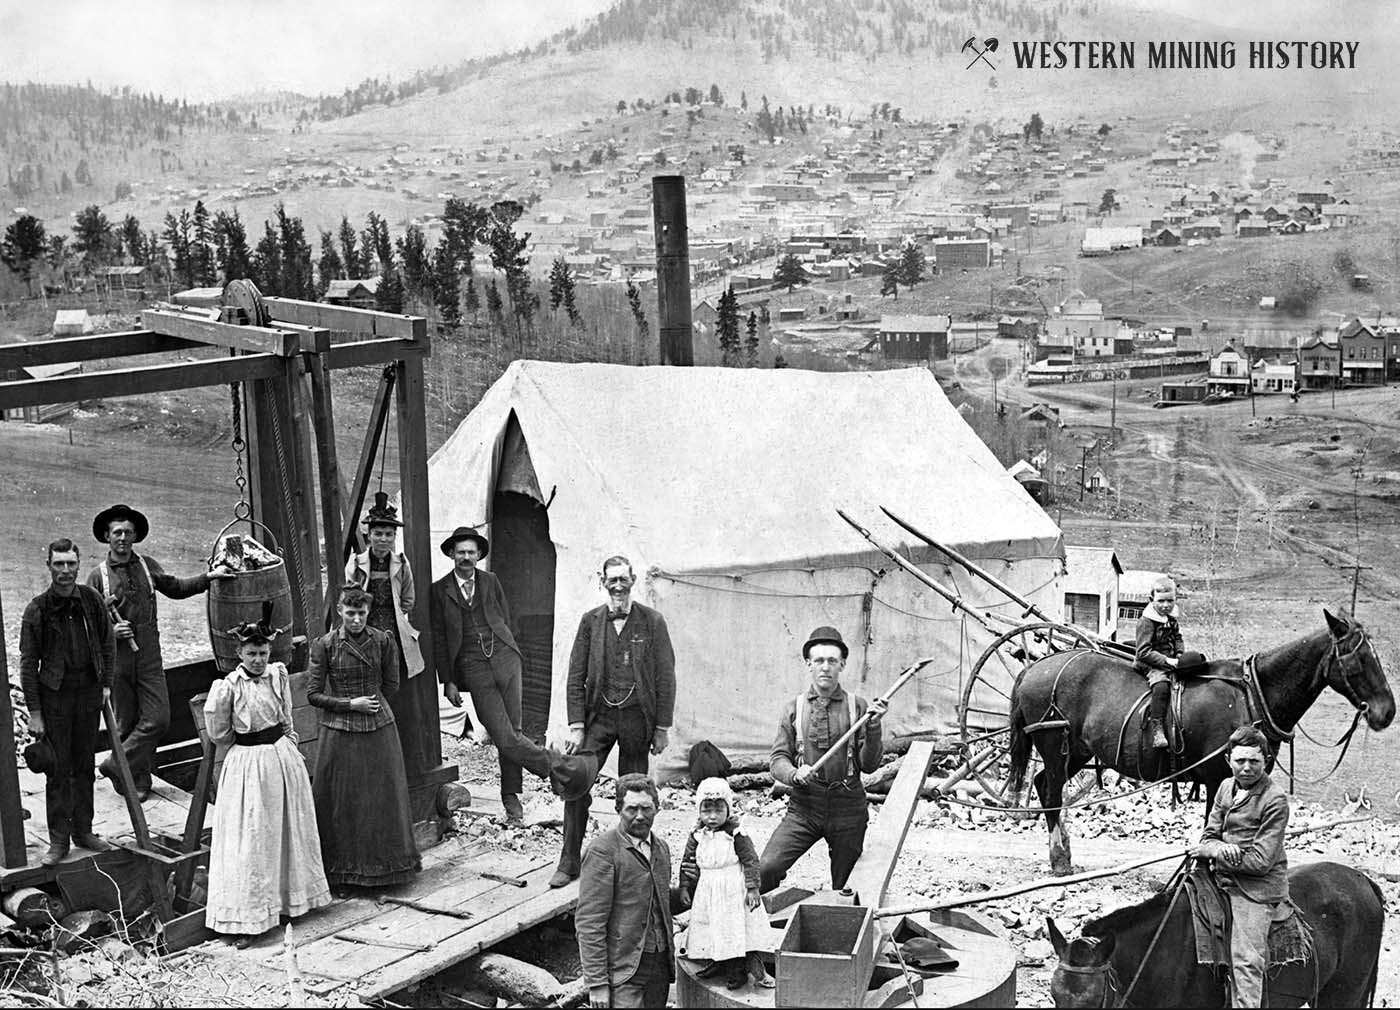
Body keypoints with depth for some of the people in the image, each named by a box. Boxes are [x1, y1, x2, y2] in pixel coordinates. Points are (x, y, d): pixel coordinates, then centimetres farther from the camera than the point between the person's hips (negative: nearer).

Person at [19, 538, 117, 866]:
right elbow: (28, 663, -5)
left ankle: (83, 831, 24)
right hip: (54, 695, -3)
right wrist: (34, 712, -7)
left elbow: (107, 643, 13)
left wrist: (106, 684, 6)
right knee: (58, 771, 0)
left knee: (85, 766, 12)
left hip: (89, 692, 3)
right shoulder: (37, 609, -8)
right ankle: (58, 841, 8)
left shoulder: (91, 600, 1)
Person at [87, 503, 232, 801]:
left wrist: (209, 576, 13)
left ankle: (116, 766, 6)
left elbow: (175, 589, 21)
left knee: (158, 719, -7)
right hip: (116, 657, -2)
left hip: (149, 655, 2)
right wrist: (110, 631, -17)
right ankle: (138, 780, 17)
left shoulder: (147, 566, 7)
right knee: (126, 723, 5)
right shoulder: (98, 576, -2)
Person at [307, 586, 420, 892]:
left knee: (384, 798, 8)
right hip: (339, 732, -2)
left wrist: (370, 701, 5)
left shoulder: (383, 641, -1)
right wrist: (351, 703, -11)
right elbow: (313, 694, -5)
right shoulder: (325, 645, -6)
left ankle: (384, 862, 23)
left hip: (379, 729, 2)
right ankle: (345, 868, 17)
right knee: (342, 802, 4)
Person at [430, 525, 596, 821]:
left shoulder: (491, 581, 13)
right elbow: (438, 639, 6)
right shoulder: (439, 590, 6)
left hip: (504, 660, 3)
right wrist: (448, 682, 2)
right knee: (504, 738, -15)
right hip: (474, 670, -2)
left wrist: (503, 652, 12)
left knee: (511, 730, 0)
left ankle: (511, 797, 11)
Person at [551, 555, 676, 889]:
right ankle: (569, 863, 2)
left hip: (636, 717, -1)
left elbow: (665, 678, 1)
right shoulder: (590, 621, 4)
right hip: (598, 715, 1)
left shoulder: (652, 622, 0)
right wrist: (576, 725, -2)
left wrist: (662, 728, -1)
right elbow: (576, 677, 5)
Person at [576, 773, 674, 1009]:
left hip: (659, 963, 7)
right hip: (622, 969, -7)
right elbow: (589, 921, -15)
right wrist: (596, 983, -17)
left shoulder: (661, 847, 11)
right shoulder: (602, 850, -12)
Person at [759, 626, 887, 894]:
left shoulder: (858, 707, 3)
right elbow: (777, 759, 4)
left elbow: (869, 765, 1)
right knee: (766, 868, -15)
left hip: (847, 808, 0)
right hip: (804, 805, 0)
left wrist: (872, 728, -15)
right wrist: (795, 774, -17)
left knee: (846, 889, 8)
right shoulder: (793, 709, 5)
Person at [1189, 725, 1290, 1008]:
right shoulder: (1226, 787, 9)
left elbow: (1260, 861, -17)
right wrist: (1221, 849, -15)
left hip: (1256, 889, -7)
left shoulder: (1275, 799, -13)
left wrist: (1209, 853, -11)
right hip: (1223, 881, 7)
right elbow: (1208, 837, 10)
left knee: (1246, 961, -12)